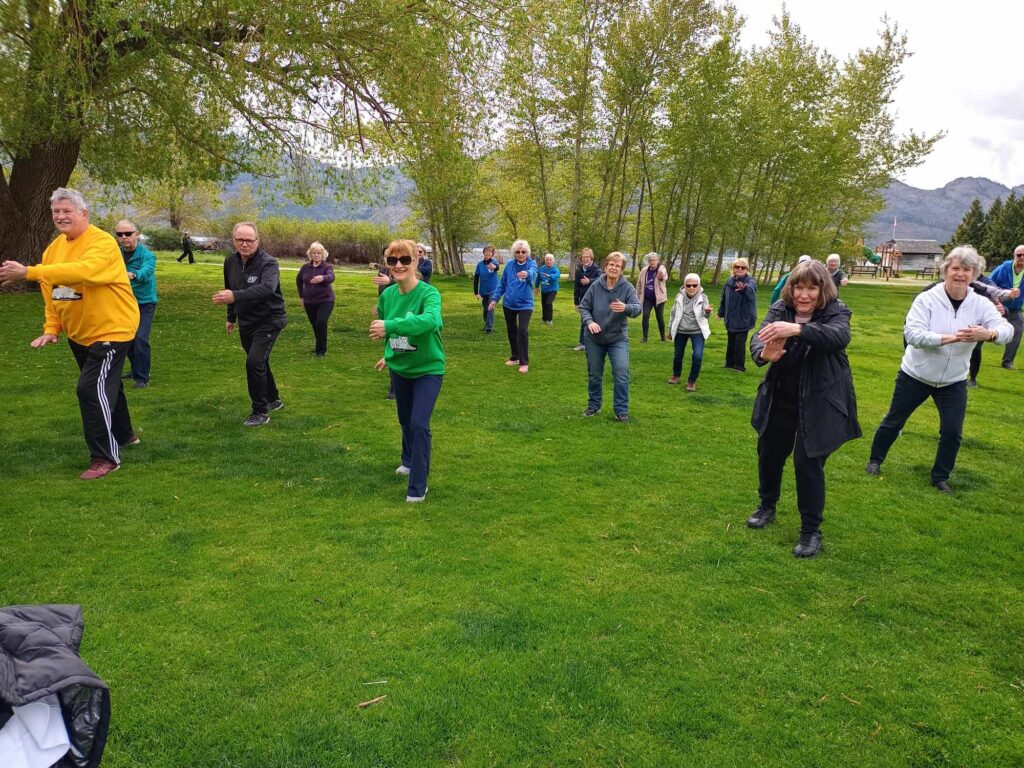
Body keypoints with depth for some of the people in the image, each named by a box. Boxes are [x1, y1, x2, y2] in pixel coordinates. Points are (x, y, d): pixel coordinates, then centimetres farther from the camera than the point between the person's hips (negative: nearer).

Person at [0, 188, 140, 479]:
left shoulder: (102, 242, -20)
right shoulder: (54, 248, 5)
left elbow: (82, 270, -40)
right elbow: (51, 292, 10)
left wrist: (28, 272, -43)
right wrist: (51, 328, -1)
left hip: (112, 329, -8)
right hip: (78, 333, 8)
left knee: (91, 389, -14)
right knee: (106, 384, 21)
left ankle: (106, 457, -3)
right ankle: (124, 434, 41)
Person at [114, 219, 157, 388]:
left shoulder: (147, 255, -19)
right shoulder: (117, 254, 0)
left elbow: (146, 271, -40)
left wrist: (132, 275, -59)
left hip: (144, 303, -6)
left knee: (140, 339, -16)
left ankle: (142, 377, -5)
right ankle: (136, 370, 36)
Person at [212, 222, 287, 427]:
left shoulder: (268, 263, -22)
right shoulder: (230, 261, 0)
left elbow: (267, 288, -42)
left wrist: (235, 296, -53)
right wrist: (231, 317, 23)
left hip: (268, 322, -7)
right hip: (245, 323, 7)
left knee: (254, 362, -18)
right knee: (259, 363, 18)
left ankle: (260, 412, -5)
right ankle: (273, 400, 38)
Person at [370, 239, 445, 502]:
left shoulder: (429, 293, -23)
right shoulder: (387, 295, -6)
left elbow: (430, 320, -46)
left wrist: (389, 326, -50)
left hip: (428, 369, -5)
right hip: (399, 368, 6)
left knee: (419, 423, -14)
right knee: (405, 420, 21)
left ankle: (418, 486, 0)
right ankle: (410, 461, 48)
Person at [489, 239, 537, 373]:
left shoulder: (531, 263, -11)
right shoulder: (509, 265, -1)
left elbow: (532, 273, -35)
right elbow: (502, 283, 7)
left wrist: (526, 274, -58)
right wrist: (495, 299, 3)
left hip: (525, 304, -4)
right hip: (508, 304, 4)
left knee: (523, 331, -15)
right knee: (511, 330, 13)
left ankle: (524, 362, -6)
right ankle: (515, 357, 30)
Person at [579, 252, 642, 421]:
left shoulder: (627, 287, -11)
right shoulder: (595, 286, -7)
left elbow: (638, 307, -23)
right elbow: (583, 306, -1)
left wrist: (626, 308, -45)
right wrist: (589, 322, -20)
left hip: (618, 338, -2)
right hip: (594, 339, 2)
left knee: (622, 374, -11)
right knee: (594, 374, 13)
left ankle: (621, 410, 1)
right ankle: (594, 405, 31)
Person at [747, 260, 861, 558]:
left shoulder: (836, 312, -13)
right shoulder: (779, 309, -6)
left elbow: (839, 336, -35)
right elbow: (758, 339, -20)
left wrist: (798, 329, -53)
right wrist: (764, 354, -45)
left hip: (819, 405, -4)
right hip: (780, 401, 4)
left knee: (808, 464, -5)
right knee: (769, 454, 17)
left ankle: (811, 531, 13)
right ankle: (767, 506, 42)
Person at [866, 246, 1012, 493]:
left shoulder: (981, 305, -9)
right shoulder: (927, 299, -17)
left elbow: (1007, 329, -22)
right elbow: (912, 333, -28)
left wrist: (988, 334, -46)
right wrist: (950, 338, -39)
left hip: (953, 382, 2)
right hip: (915, 376, -2)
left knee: (952, 432, 0)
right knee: (894, 421, 11)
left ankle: (940, 477, 21)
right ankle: (875, 460, 33)